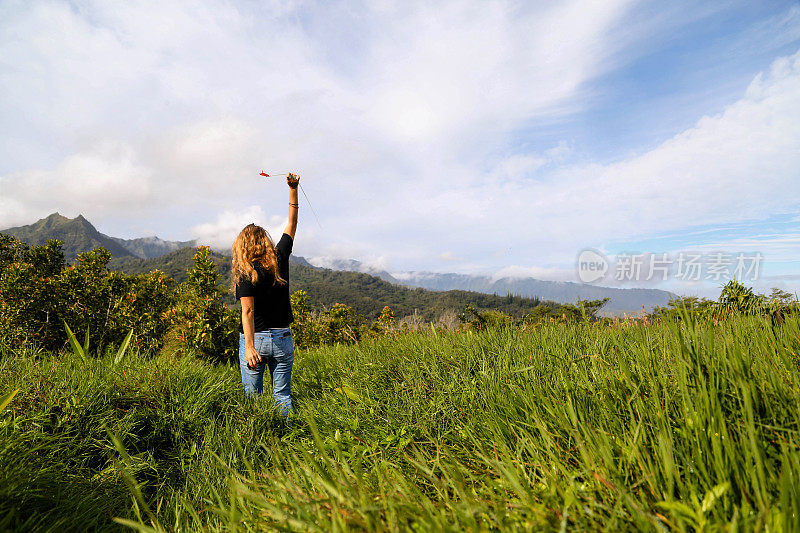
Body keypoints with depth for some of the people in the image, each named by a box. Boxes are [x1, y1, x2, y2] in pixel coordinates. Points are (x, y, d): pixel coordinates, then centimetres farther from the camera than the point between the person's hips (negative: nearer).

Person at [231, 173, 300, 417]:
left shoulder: (246, 272, -9)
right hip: (282, 338, 4)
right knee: (282, 396, 10)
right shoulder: (279, 259, 1)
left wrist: (249, 347, -18)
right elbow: (292, 224, 13)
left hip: (255, 338, -3)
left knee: (253, 397, 8)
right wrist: (293, 190, 17)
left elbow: (248, 312, -17)